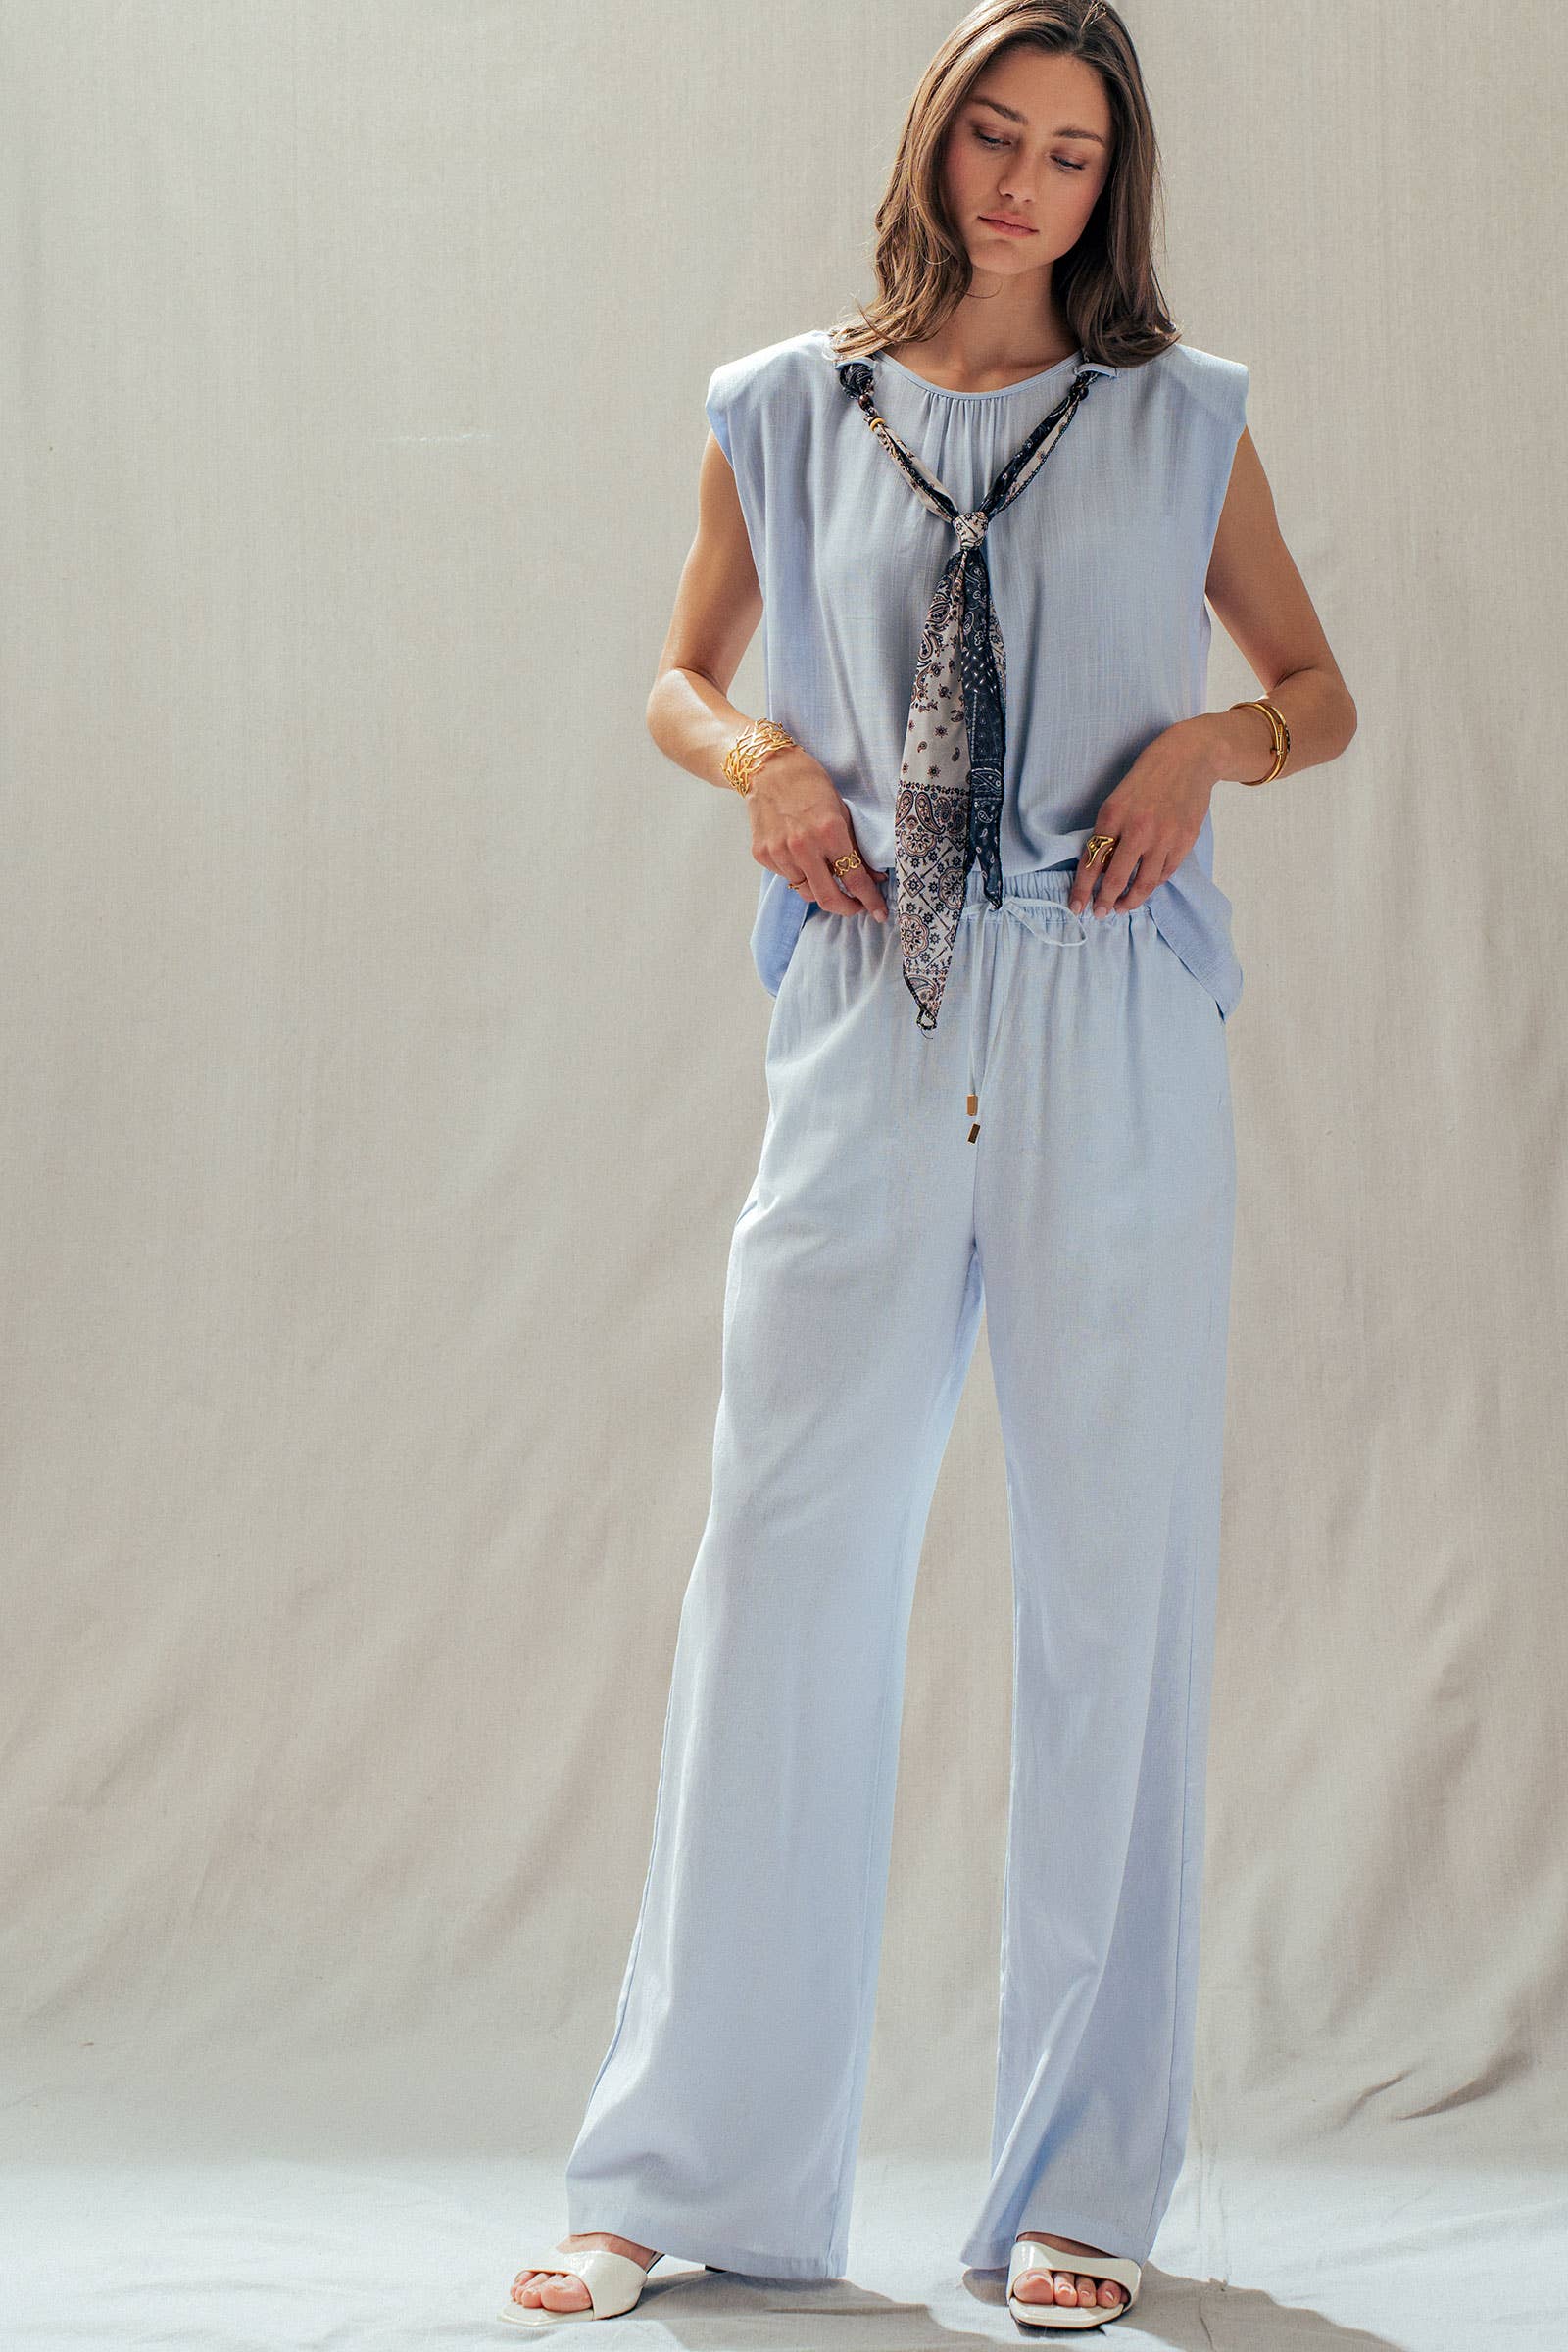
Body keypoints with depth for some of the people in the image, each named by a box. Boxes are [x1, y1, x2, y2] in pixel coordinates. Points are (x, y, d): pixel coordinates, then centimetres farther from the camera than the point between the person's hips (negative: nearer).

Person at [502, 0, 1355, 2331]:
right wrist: (758, 761, -1)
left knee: (1112, 1584, 1)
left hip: (1114, 1032, 0)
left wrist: (1211, 741, -4)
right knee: (781, 1568, -3)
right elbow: (682, 680, 20)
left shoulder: (1179, 418, 10)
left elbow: (1323, 689, 17)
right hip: (870, 1039, 0)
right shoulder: (792, 412, 11)